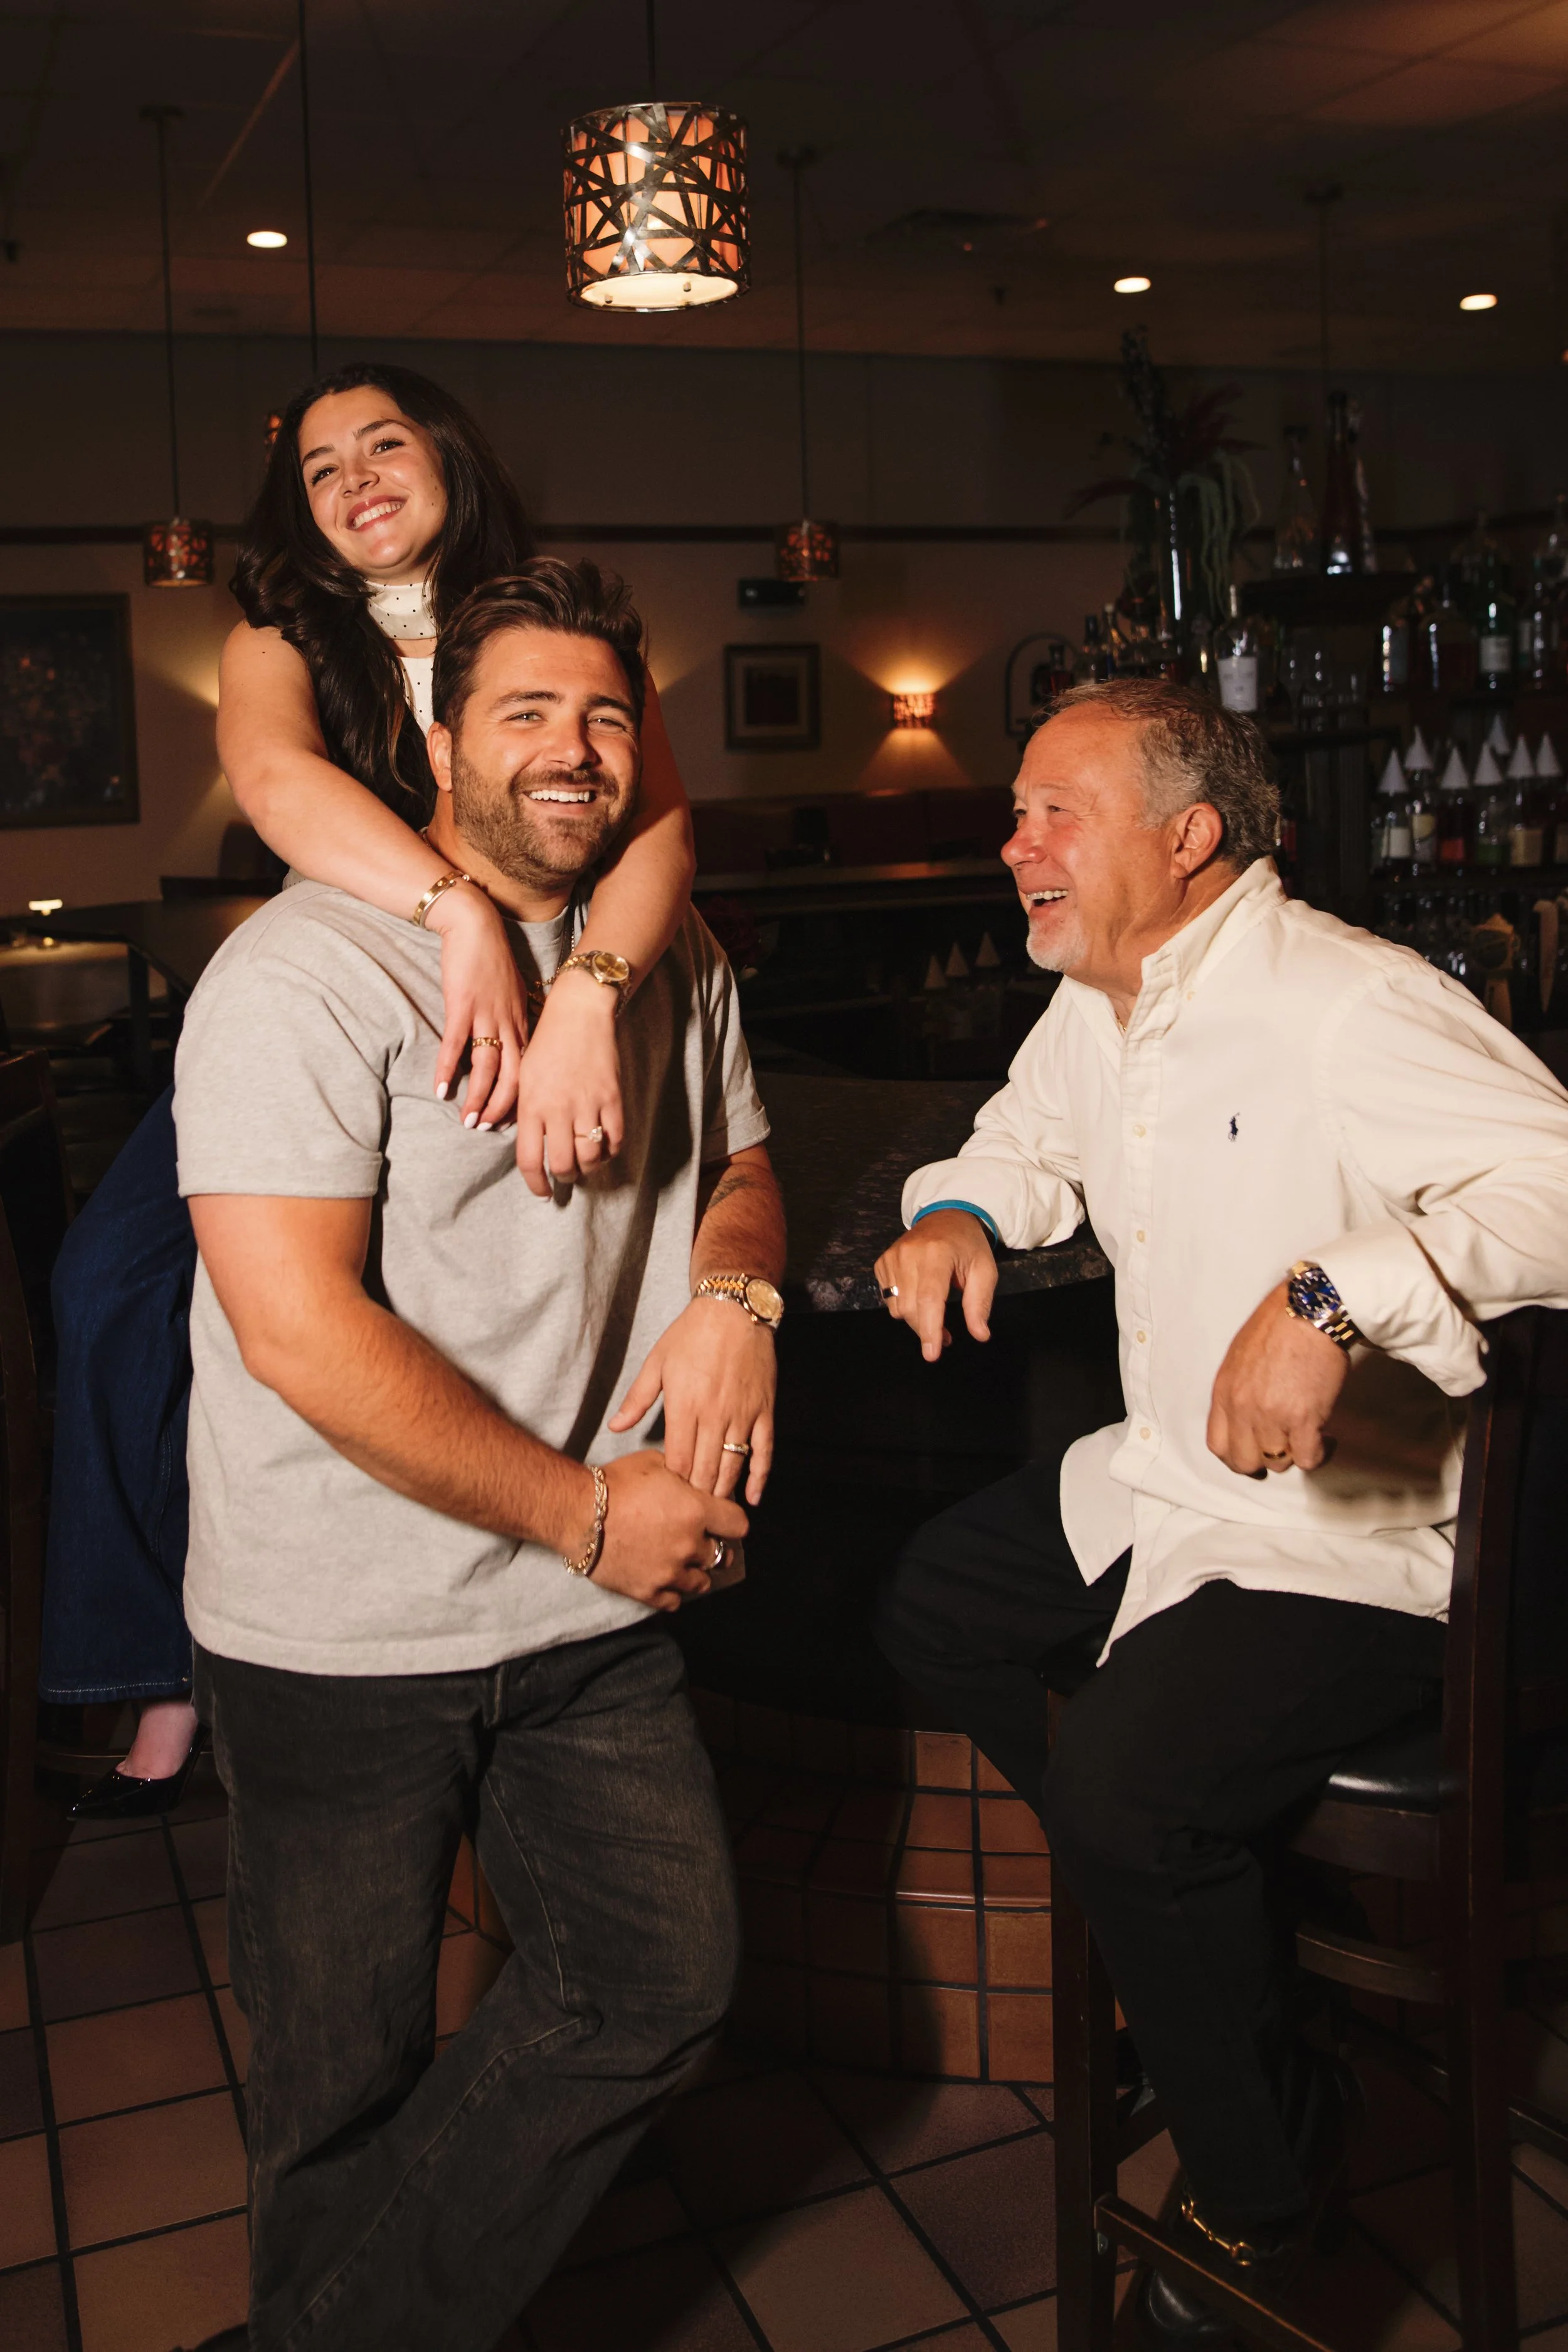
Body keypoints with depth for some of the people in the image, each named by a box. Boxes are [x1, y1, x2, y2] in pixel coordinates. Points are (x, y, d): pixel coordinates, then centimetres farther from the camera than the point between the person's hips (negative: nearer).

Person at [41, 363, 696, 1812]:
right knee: (120, 1271, -14)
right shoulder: (282, 640, 2)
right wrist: (465, 913, -40)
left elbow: (659, 827, -19)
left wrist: (587, 997, -40)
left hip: (526, 1015, -1)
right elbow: (272, 775, -22)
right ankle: (175, 1661, 0)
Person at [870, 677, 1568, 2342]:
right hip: (1163, 1480, 10)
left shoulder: (1348, 1006, -24)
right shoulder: (1095, 1012, 6)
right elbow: (1027, 1141, 26)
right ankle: (1192, 1938, 27)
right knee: (928, 1611, 14)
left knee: (1122, 1783, -25)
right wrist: (960, 1210, 4)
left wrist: (1331, 1294, -47)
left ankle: (1256, 2211, 5)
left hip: (1355, 1535, -10)